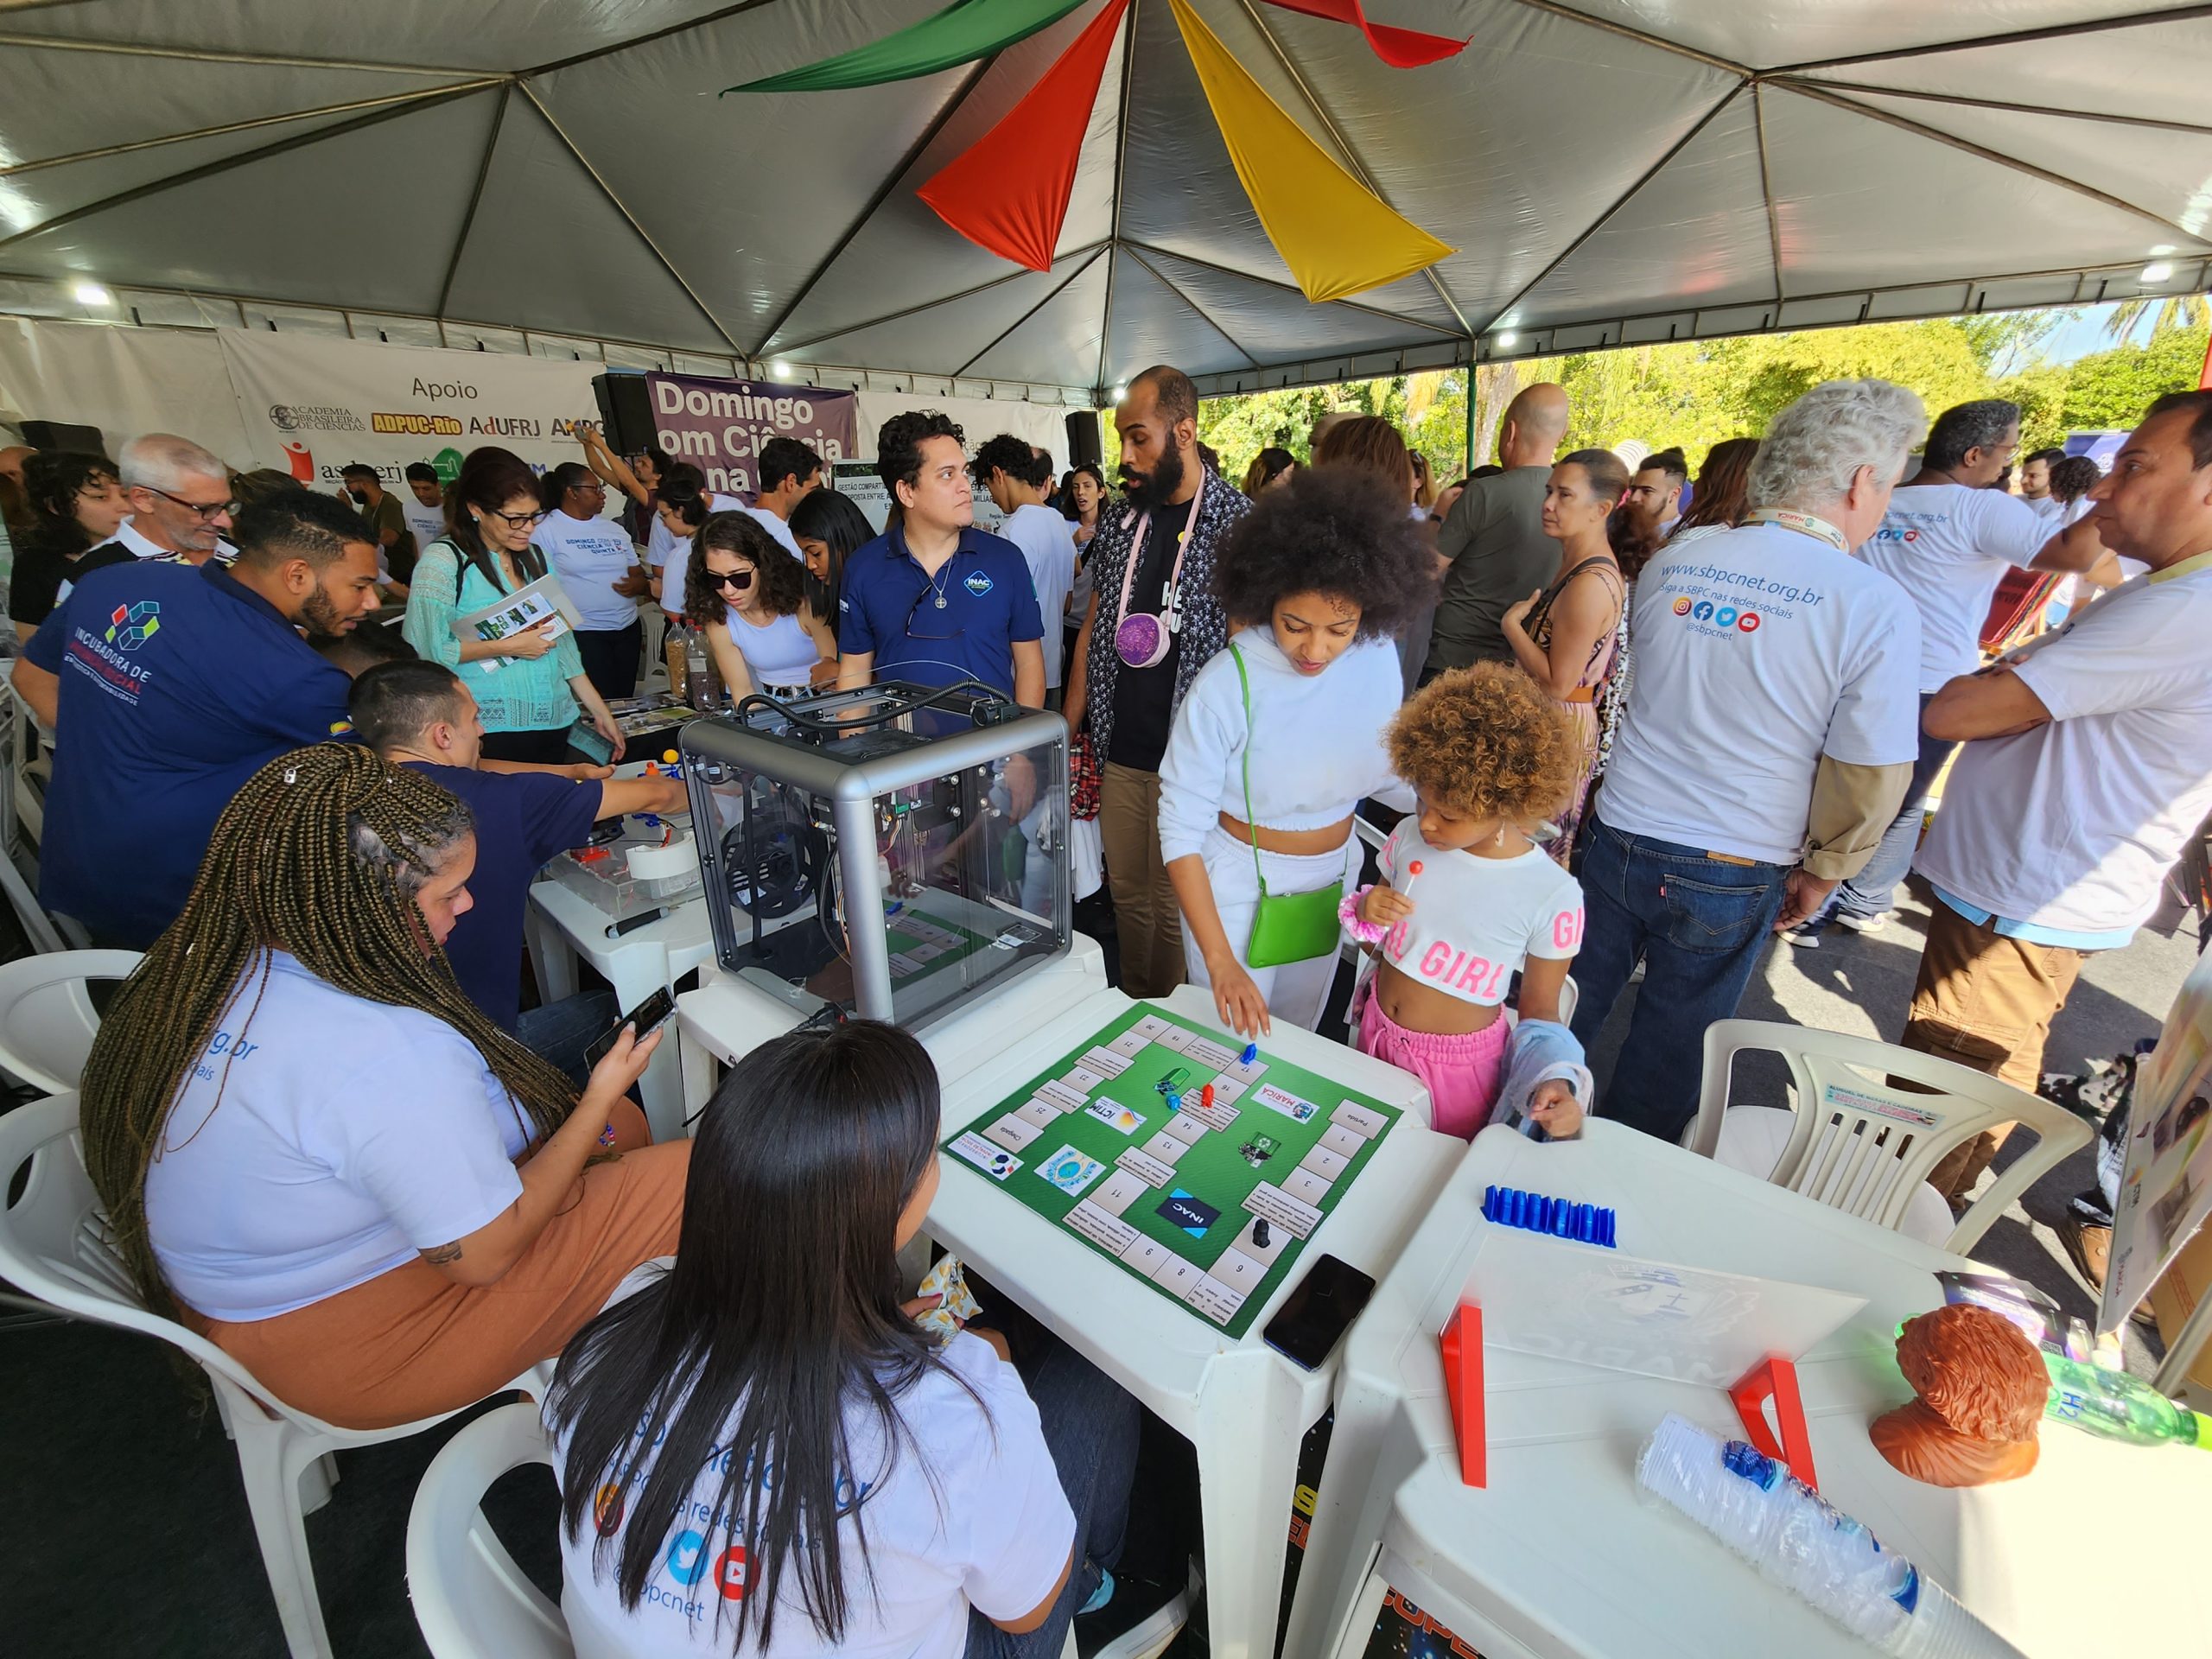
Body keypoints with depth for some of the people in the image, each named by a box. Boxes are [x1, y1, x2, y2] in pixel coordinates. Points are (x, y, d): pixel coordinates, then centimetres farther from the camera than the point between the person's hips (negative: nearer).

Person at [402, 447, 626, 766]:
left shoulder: (534, 556, 12)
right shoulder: (443, 561, -6)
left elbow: (561, 641, 13)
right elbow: (424, 650, -14)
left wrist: (599, 711, 10)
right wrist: (508, 646, -13)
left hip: (554, 724, 6)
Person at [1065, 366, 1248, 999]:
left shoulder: (1239, 526, -8)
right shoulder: (1120, 525, 9)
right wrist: (1068, 736, 11)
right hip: (1119, 754, 6)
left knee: (1175, 907, 6)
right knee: (1127, 892, 17)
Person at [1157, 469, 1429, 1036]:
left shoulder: (1379, 658, -11)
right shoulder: (1225, 686, -26)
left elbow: (1385, 773, 2)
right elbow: (1181, 830, -24)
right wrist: (1218, 960, -27)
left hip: (1333, 876, 5)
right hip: (1238, 882, -4)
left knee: (1297, 1035, 25)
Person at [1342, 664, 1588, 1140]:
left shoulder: (1553, 896, -20)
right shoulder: (1410, 836, -11)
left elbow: (1539, 1010, -7)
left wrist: (1553, 1083, -24)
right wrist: (1366, 913, -17)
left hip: (1458, 1064, -3)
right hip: (1376, 1034, 4)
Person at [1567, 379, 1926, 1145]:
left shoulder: (1670, 563, -3)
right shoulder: (1878, 608, -14)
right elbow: (1871, 776, -11)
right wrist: (1820, 873, 5)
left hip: (1620, 837, 2)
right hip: (1733, 878, -2)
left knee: (1571, 1007, 20)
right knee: (1670, 1049, 18)